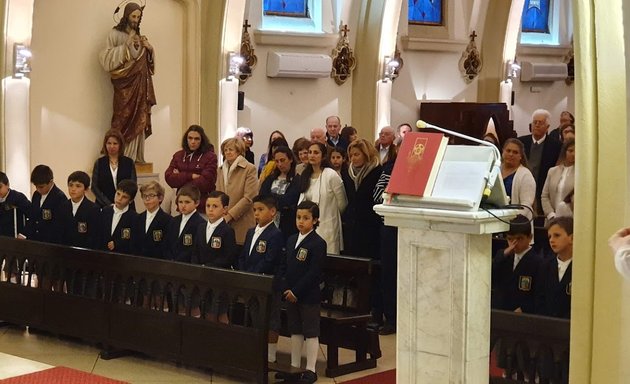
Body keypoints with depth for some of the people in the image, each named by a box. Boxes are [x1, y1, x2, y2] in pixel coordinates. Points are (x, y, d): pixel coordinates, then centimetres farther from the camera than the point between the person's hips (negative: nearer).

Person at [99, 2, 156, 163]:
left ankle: (135, 156, 1)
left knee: (139, 119, 0)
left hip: (140, 83, 5)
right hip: (124, 83, -5)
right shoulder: (115, 34, 3)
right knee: (124, 117, -11)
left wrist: (149, 48, 2)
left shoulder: (139, 36, 20)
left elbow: (149, 60, 22)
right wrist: (126, 45, -14)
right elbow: (106, 57, -8)